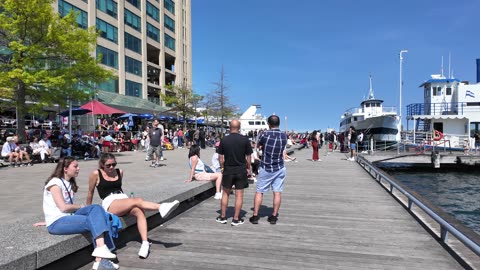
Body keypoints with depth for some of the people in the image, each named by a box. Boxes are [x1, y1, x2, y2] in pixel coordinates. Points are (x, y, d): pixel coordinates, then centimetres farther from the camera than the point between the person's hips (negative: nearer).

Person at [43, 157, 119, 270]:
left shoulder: (70, 184, 19)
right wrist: (81, 207, -3)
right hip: (56, 223, -7)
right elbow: (63, 207, -15)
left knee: (96, 208, -18)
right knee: (93, 221, -23)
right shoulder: (55, 183, -8)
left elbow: (69, 205, 13)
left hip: (68, 217, 7)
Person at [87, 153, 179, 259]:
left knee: (139, 212, -29)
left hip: (123, 199, 4)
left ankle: (145, 243, -39)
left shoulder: (119, 172, 16)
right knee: (137, 201, -30)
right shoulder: (96, 174, 4)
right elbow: (90, 192, 11)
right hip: (109, 204, -4)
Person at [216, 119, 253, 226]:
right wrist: (249, 168, 11)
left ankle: (223, 217, 22)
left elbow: (221, 158, 0)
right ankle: (236, 219, 11)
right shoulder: (245, 139, -8)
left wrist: (222, 167, 14)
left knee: (225, 193, 15)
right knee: (239, 195, 6)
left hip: (228, 170, 1)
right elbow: (248, 157, -3)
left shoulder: (224, 140, -4)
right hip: (241, 170, -1)